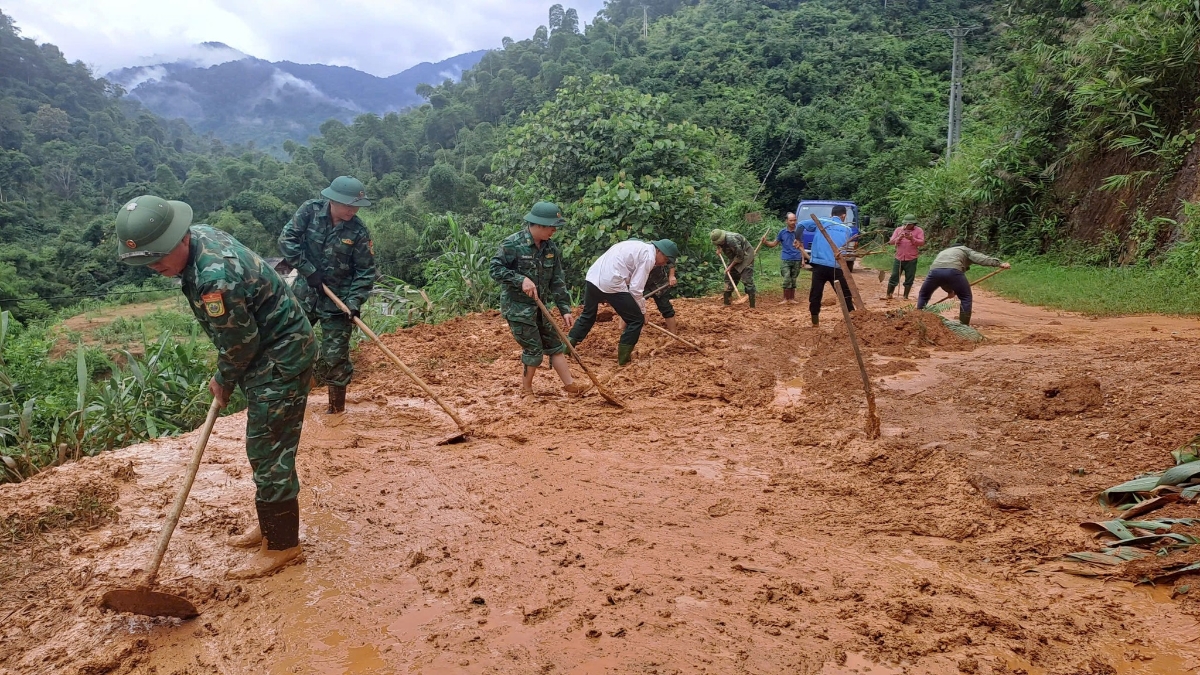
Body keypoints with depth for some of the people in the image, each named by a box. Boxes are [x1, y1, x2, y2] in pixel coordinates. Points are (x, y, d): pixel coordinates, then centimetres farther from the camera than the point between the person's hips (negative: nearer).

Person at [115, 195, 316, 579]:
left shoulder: (214, 278, -31)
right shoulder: (199, 235, 0)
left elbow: (240, 343, -20)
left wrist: (224, 381, 0)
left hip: (281, 358, -10)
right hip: (269, 349, 10)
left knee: (268, 451, -4)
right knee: (264, 445, 18)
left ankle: (282, 544, 9)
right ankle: (271, 525, 32)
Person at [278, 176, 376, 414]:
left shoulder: (358, 231, -13)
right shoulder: (310, 210, -10)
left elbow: (366, 272, -9)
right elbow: (287, 239, -11)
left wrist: (355, 301, -21)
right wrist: (308, 270, -17)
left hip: (337, 301, -2)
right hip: (304, 294, 3)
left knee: (334, 357, -1)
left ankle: (337, 407, 13)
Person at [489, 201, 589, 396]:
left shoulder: (551, 248, 3)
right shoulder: (512, 244, -17)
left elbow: (557, 281, 6)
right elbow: (496, 268, -15)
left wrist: (565, 309, 2)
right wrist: (521, 280, -26)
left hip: (539, 306, 7)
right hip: (517, 307, -7)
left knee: (555, 344, 10)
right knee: (534, 349, -3)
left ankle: (569, 384, 19)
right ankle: (527, 389, 17)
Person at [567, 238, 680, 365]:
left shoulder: (637, 246, 23)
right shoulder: (649, 257, -5)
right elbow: (636, 289, -9)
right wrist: (643, 311, 4)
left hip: (592, 276, 9)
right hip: (610, 284, -9)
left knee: (587, 315, 28)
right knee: (636, 320, 5)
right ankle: (623, 358, 12)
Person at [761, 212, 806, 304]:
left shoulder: (798, 232, 3)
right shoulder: (782, 232, 3)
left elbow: (801, 247, 8)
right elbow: (774, 244, 7)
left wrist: (803, 259, 1)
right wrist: (765, 242, -12)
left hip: (796, 259, 1)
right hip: (785, 259, -1)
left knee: (793, 280, 8)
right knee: (787, 279, -10)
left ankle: (792, 298, 16)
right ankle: (786, 299, -2)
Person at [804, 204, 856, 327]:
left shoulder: (821, 222, 12)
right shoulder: (847, 229, 16)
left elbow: (801, 225, 6)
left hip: (819, 265, 0)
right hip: (836, 266, 0)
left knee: (815, 295, 6)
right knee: (845, 294, 10)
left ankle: (815, 323, 7)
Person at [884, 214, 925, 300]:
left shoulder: (919, 231, 1)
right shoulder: (898, 230, 7)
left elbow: (922, 243, -9)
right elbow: (891, 242, 1)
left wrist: (912, 239, -24)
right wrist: (899, 238, -19)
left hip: (911, 260, -1)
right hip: (898, 259, 1)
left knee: (909, 279, 4)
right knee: (894, 277, 2)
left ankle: (905, 296, 13)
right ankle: (889, 295, 8)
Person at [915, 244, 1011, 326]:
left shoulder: (942, 253, 45)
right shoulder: (965, 250, 34)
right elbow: (981, 258, 14)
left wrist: (949, 290, 46)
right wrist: (999, 264, 7)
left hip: (934, 270, 3)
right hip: (953, 270, -3)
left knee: (923, 295, 26)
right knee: (965, 298, 17)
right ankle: (964, 325, 15)